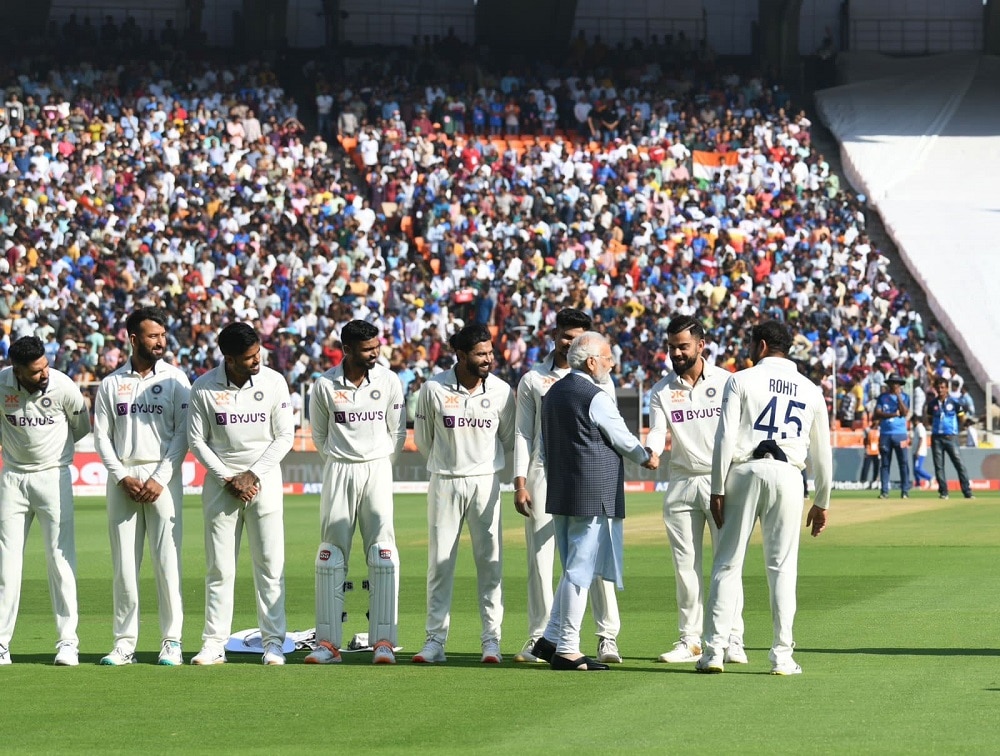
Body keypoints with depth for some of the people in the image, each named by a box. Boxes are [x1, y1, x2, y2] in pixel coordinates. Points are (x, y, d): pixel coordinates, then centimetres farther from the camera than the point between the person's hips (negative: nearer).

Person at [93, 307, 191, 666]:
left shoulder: (175, 379, 4)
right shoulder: (111, 384, 9)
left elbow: (182, 434, -1)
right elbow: (101, 436, 7)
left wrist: (160, 479, -10)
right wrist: (122, 477, -6)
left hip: (163, 477, -2)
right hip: (122, 478, 2)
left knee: (167, 559, -5)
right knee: (124, 563, 2)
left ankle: (171, 641, -2)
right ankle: (124, 642, 5)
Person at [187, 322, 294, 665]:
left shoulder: (274, 382, -4)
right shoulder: (204, 388, -6)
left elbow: (284, 437, -1)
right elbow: (197, 440, 0)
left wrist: (253, 475, -9)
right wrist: (228, 478, -9)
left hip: (264, 480, 0)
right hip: (220, 480, 0)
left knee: (270, 563, -2)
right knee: (219, 567, 2)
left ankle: (273, 642, 2)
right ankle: (214, 643, 6)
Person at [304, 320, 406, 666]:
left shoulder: (389, 381, -1)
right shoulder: (324, 385, -3)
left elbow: (397, 433, 7)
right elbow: (320, 435, 10)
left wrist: (379, 467, 11)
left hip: (377, 470, 0)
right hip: (338, 472, 0)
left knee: (383, 556, -8)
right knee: (331, 556, 0)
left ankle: (383, 640, -7)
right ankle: (328, 642, 3)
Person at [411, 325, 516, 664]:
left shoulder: (501, 391, -2)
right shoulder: (433, 389, -6)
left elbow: (509, 441, 10)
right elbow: (423, 438, 7)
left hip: (485, 483, 1)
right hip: (445, 483, 0)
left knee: (490, 562, 1)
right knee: (439, 562, 2)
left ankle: (491, 639, 5)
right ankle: (435, 640, 6)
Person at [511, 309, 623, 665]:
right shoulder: (532, 380, 10)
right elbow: (523, 434, 8)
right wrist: (520, 484, -2)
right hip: (543, 474, 1)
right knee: (539, 556, 0)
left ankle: (608, 636, -7)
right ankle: (539, 637, 5)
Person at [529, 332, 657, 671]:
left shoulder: (553, 393, 12)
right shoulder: (596, 398, -14)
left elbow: (545, 447, 18)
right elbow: (623, 440, -6)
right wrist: (646, 457, 13)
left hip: (560, 496, 9)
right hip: (594, 497, -9)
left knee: (575, 570, 16)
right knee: (580, 572, -5)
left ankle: (550, 639, 13)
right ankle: (566, 649, -3)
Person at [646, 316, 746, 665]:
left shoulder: (726, 382, 0)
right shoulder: (661, 391, 5)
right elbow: (657, 432, -6)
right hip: (681, 484, 3)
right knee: (685, 566, 4)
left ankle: (732, 640, 0)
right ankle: (690, 640, 11)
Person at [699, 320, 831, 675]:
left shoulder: (741, 381, 3)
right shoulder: (811, 390, 13)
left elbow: (725, 438, -5)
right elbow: (822, 452, 15)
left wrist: (718, 490, -3)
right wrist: (821, 502, 22)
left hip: (744, 472, -2)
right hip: (787, 475, 2)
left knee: (728, 563, 2)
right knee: (782, 566, 4)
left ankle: (714, 650, -3)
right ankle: (782, 656, 0)